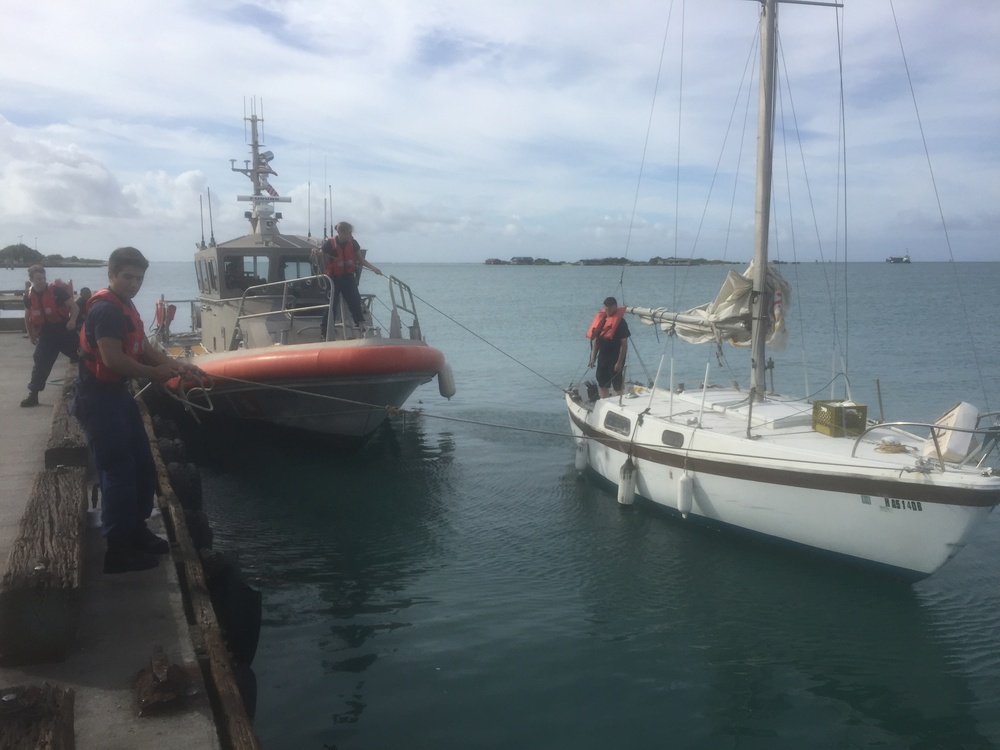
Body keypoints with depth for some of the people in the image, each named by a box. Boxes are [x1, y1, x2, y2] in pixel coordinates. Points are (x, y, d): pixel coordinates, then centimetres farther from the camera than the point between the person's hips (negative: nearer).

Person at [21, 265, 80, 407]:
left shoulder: (56, 290, -13)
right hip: (46, 333, 3)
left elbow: (73, 306, -9)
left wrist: (73, 320, -27)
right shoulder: (28, 296, 0)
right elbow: (28, 316, 16)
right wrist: (30, 334, 17)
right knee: (40, 363, 1)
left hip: (65, 330, -3)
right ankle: (33, 395, 6)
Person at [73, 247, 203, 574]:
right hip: (99, 399, -11)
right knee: (118, 473, -6)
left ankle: (136, 531, 30)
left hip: (118, 395, 11)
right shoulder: (106, 309, -19)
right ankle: (118, 550, 1)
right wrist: (154, 373, -14)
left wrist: (177, 365, -1)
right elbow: (112, 359, -26)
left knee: (143, 468, 16)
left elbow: (145, 349, 13)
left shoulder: (125, 306, 14)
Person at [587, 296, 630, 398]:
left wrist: (620, 362, -17)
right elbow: (596, 340, 12)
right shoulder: (601, 320, 7)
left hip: (615, 358, -7)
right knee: (602, 384, 13)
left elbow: (624, 344, -13)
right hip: (602, 357, 7)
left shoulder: (620, 322, -11)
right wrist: (593, 358, 8)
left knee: (617, 386, 0)